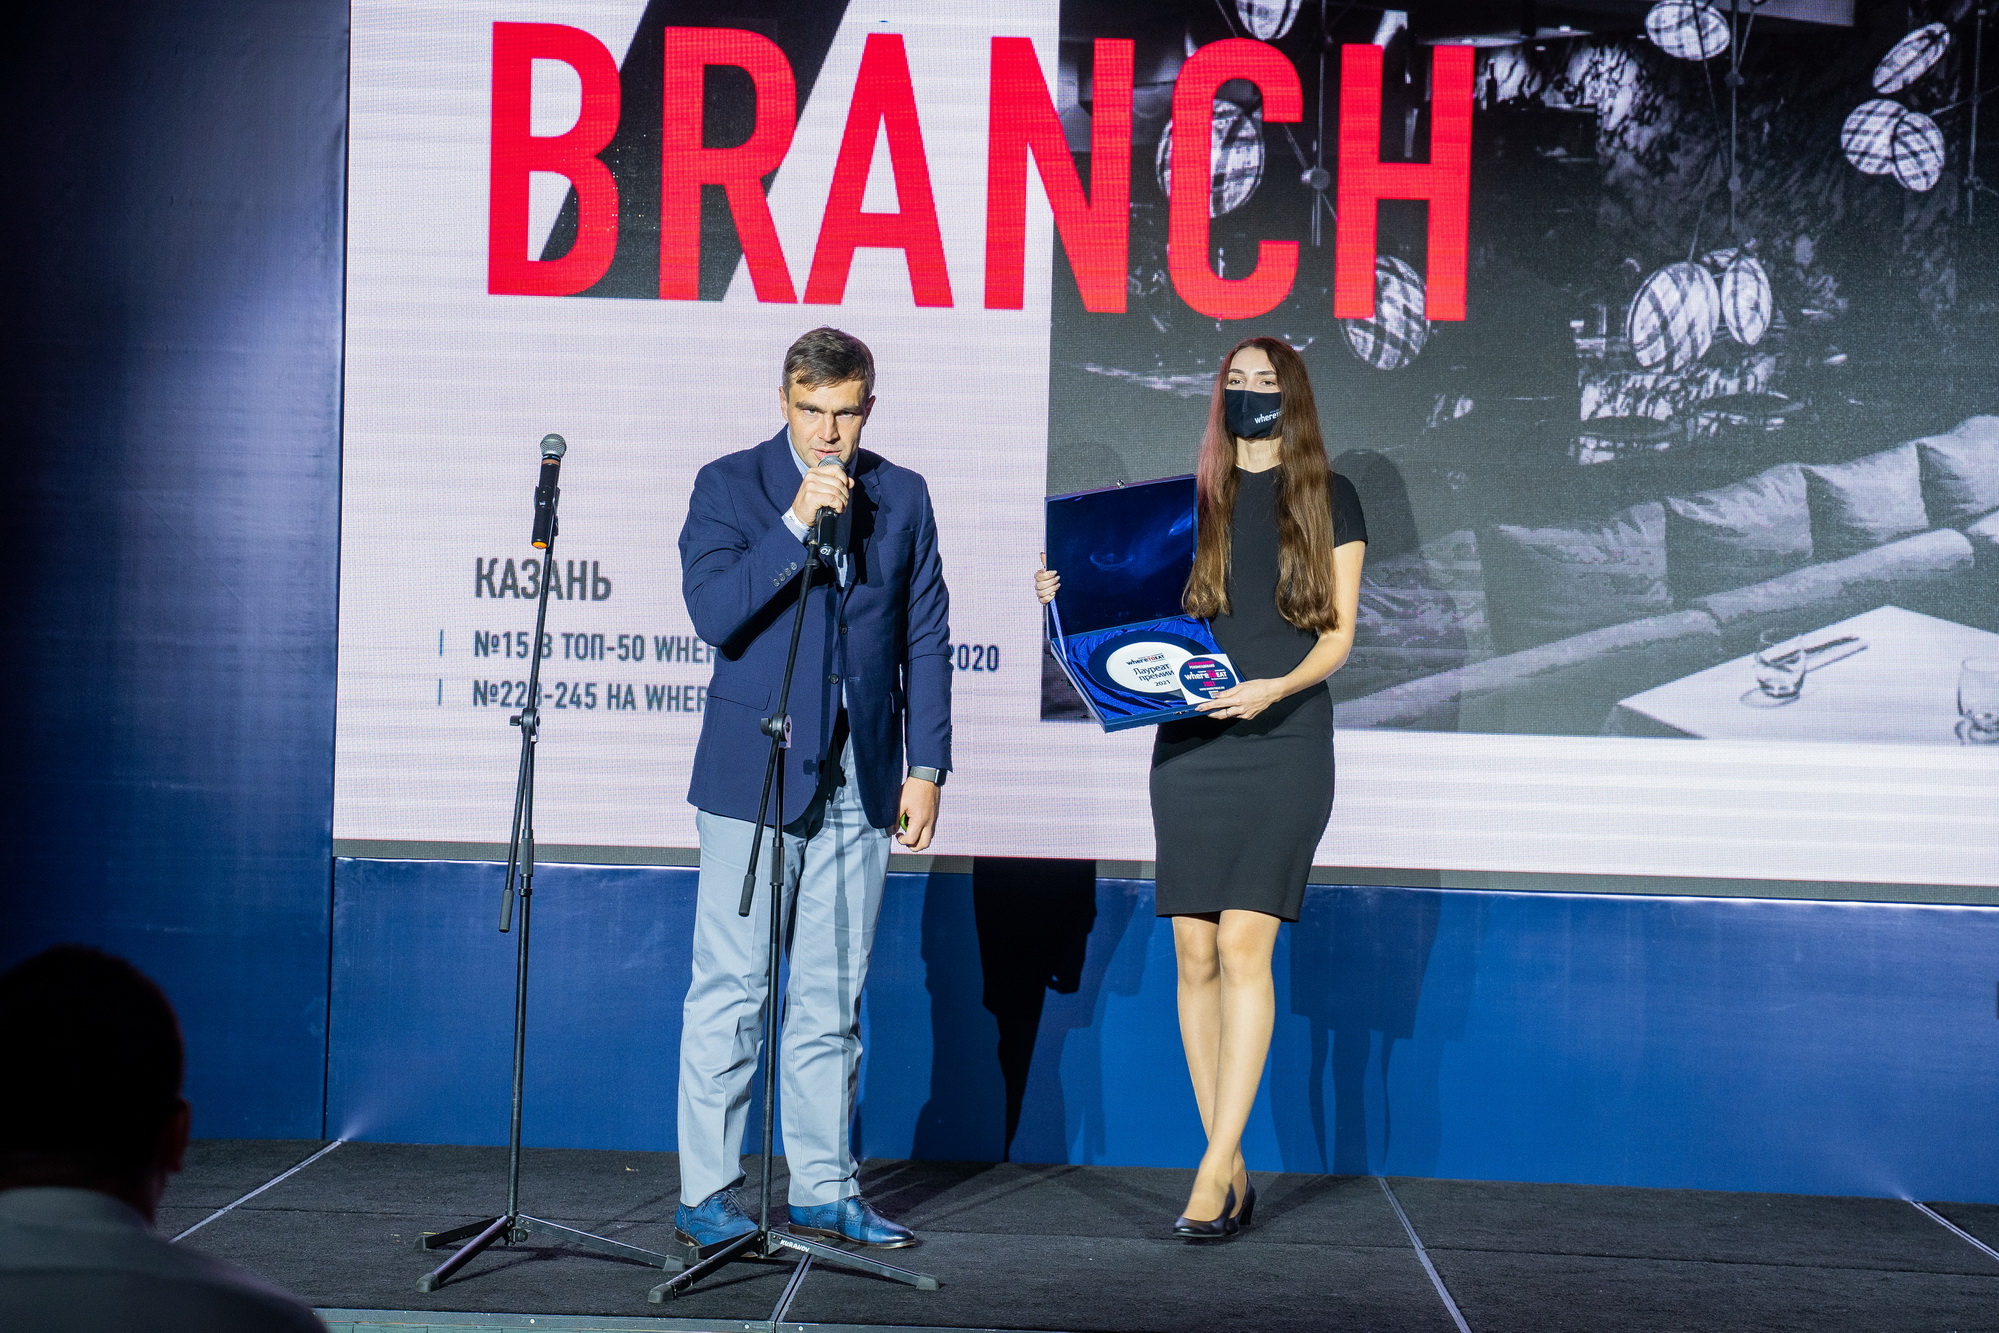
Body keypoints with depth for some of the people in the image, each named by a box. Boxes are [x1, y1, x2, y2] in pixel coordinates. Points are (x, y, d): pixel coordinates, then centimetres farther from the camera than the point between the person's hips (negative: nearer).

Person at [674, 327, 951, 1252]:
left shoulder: (902, 497, 10)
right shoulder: (729, 485, 1)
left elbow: (927, 638, 10)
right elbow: (714, 614, -11)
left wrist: (926, 766, 4)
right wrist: (796, 524, -17)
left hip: (862, 782, 3)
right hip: (754, 774, -3)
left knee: (833, 997, 8)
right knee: (731, 994, -2)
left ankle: (824, 1190, 16)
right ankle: (707, 1196, 6)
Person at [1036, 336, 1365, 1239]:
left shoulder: (1329, 500, 8)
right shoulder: (1191, 501, 15)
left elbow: (1338, 633, 3)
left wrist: (1278, 688, -15)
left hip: (1286, 742, -3)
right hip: (1189, 743, 3)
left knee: (1244, 945, -14)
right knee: (1195, 954, 0)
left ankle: (1214, 1167, -13)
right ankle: (1232, 1169, 8)